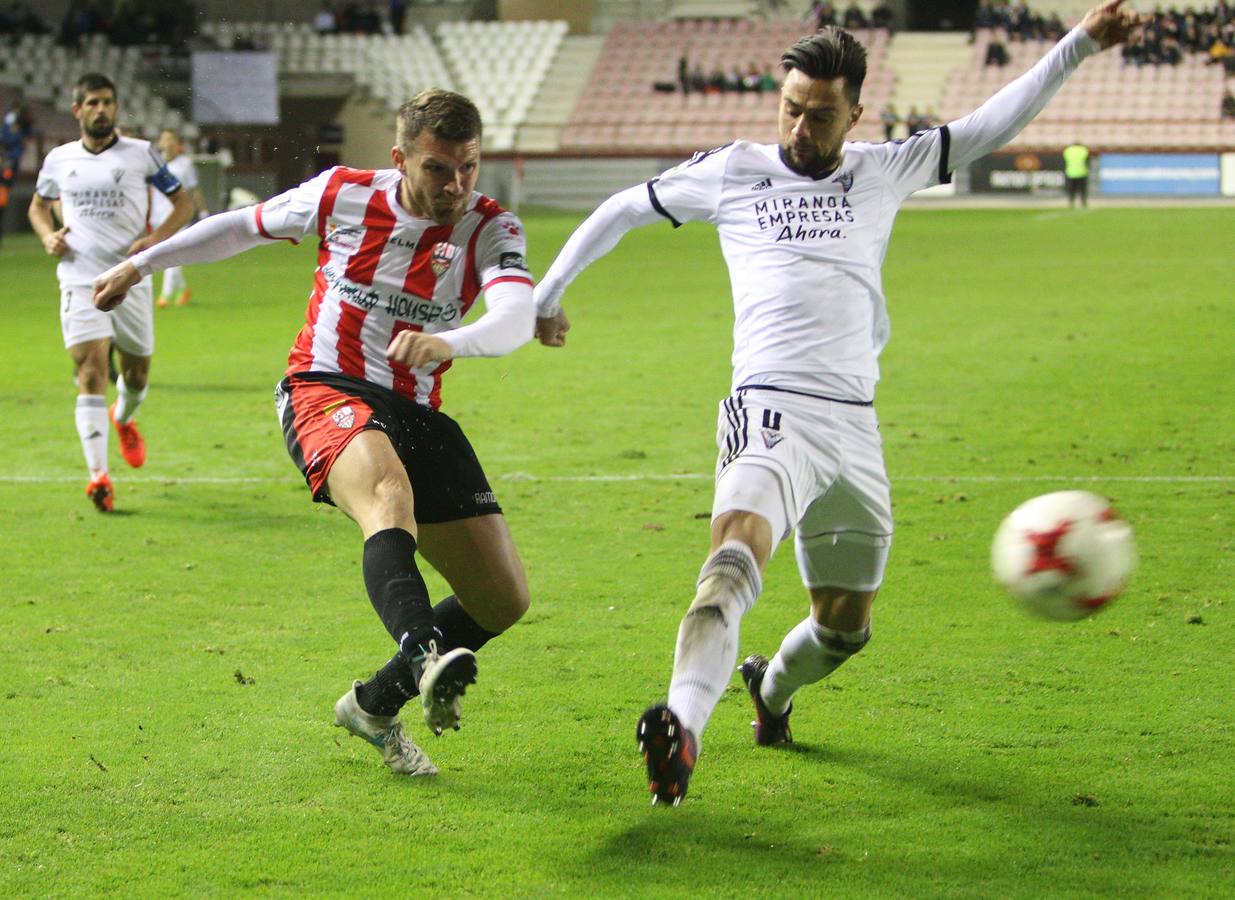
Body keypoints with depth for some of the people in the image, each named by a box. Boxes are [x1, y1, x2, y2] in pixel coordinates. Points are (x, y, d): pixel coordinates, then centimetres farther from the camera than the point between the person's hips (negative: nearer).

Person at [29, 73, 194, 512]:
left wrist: (157, 238, -10)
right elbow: (39, 205, 24)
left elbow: (183, 202, 7)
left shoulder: (141, 154, 2)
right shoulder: (59, 160, 7)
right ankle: (98, 474, -22)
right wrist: (48, 236, 2)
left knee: (136, 371, 12)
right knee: (91, 369, -15)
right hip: (81, 279, -1)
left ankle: (123, 418, 49)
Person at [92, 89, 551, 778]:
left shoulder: (492, 228, -4)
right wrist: (141, 265, 24)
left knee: (504, 598, 0)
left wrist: (449, 343, -47)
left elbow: (517, 316, -25)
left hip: (417, 412, 4)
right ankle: (425, 658, -66)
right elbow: (246, 226, 16)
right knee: (389, 494, -39)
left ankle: (376, 706, 19)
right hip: (326, 393, -4)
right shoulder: (344, 195, -3)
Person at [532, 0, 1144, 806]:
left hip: (856, 426, 4)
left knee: (846, 627, 15)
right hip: (772, 410, -4)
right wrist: (545, 294, 26)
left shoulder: (884, 172, 15)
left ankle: (772, 687, 47)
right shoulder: (732, 172, 9)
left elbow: (990, 127, 15)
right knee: (735, 559, -33)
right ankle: (683, 726, -50)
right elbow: (623, 210, 21)